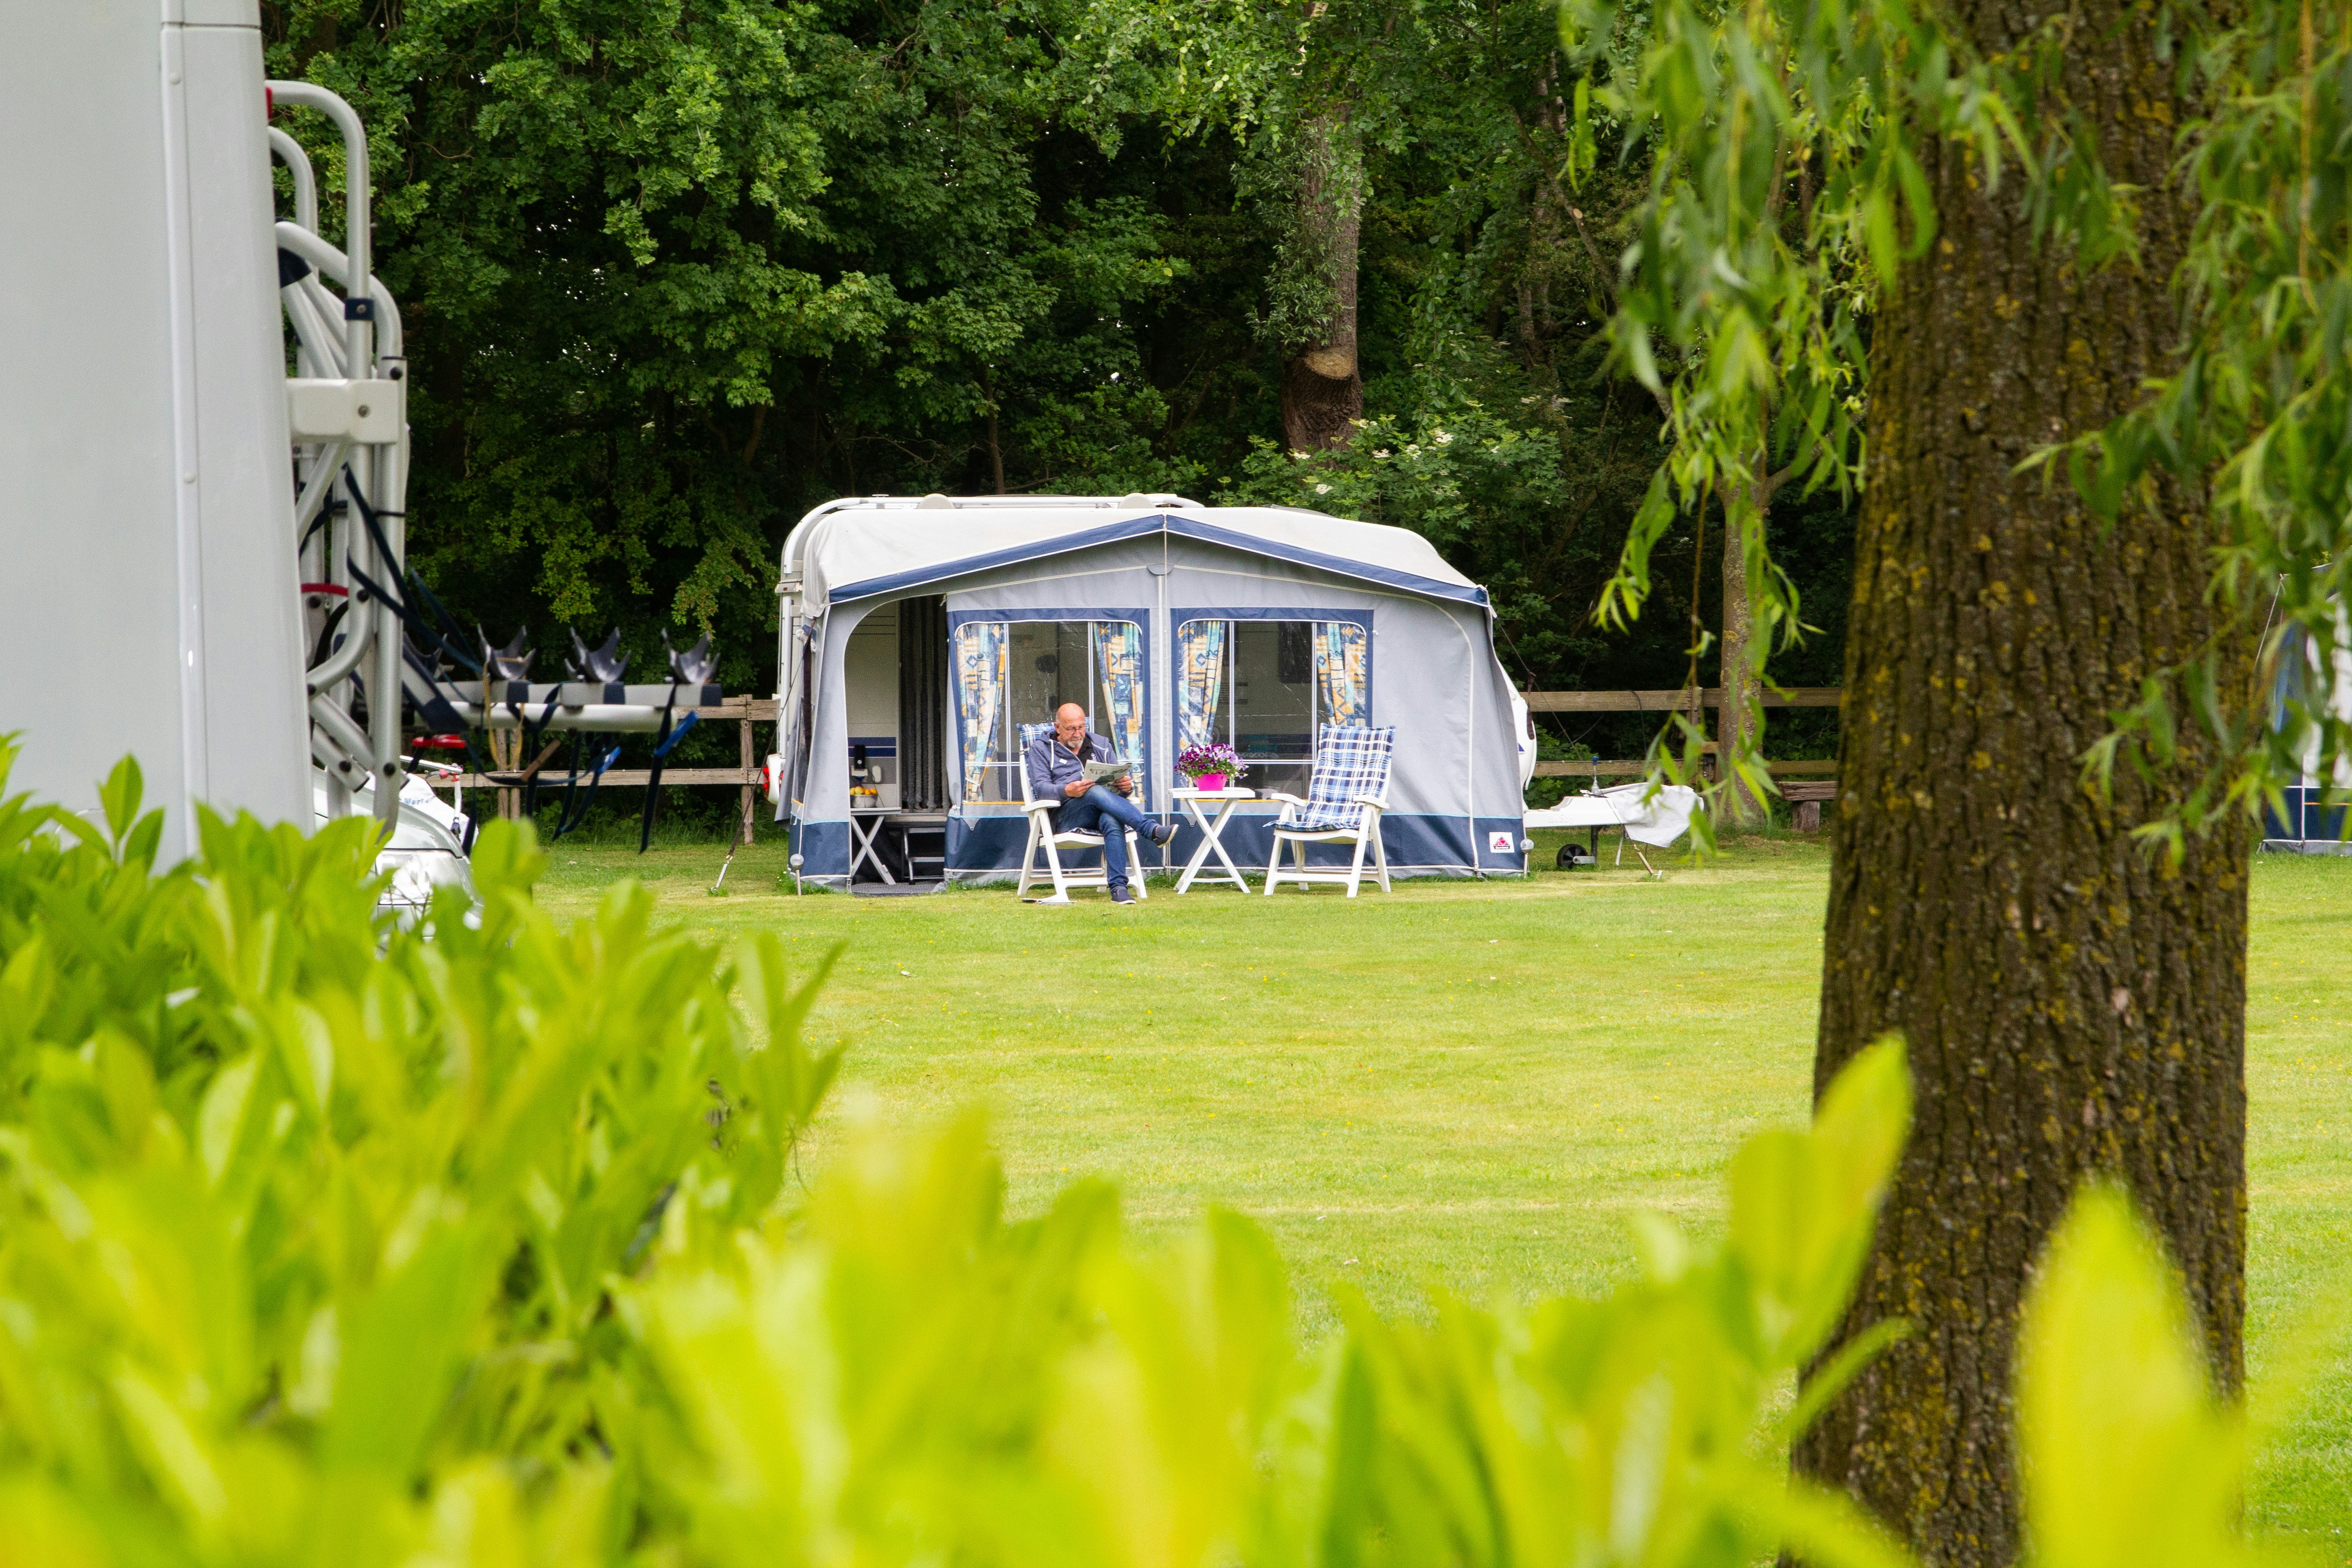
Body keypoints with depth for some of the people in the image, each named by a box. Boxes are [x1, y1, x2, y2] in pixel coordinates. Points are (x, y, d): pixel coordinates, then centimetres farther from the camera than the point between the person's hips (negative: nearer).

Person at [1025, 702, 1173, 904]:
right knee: (1096, 792, -36)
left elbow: (1120, 778, 19)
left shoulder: (1100, 745, 25)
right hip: (1064, 816, -3)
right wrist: (1067, 791, -22)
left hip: (1101, 813, 3)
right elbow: (1041, 788, -1)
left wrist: (1128, 784, -7)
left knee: (1112, 821, -37)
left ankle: (1119, 888, -48)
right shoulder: (1041, 749, 14)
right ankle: (1153, 830, -48)